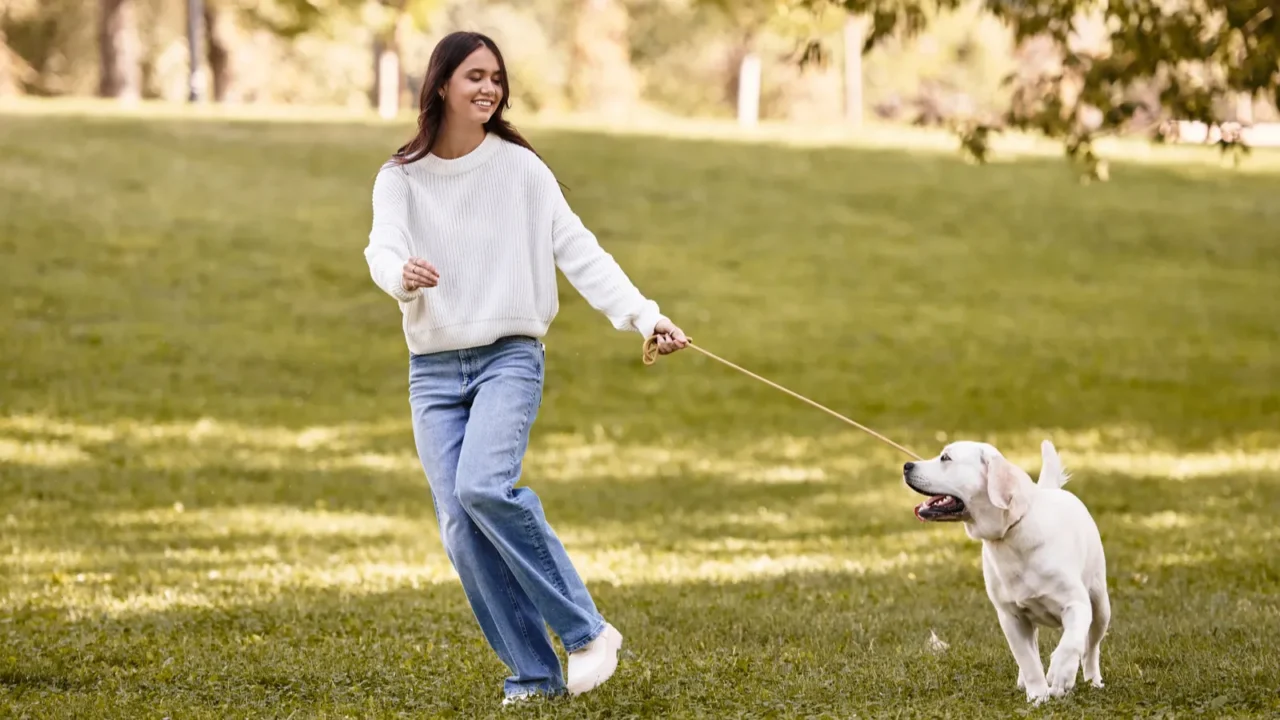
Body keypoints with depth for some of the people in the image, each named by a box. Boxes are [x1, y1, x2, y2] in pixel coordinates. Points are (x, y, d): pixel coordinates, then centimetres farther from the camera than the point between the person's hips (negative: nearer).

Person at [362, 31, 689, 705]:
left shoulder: (521, 169, 1)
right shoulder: (401, 177, 3)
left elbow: (579, 252, -3)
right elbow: (384, 247, -14)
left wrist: (644, 316, -15)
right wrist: (402, 274, -39)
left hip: (510, 357, -3)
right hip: (433, 371, 3)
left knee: (482, 486, -26)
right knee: (461, 529, -5)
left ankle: (587, 630, -15)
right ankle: (533, 673, 5)